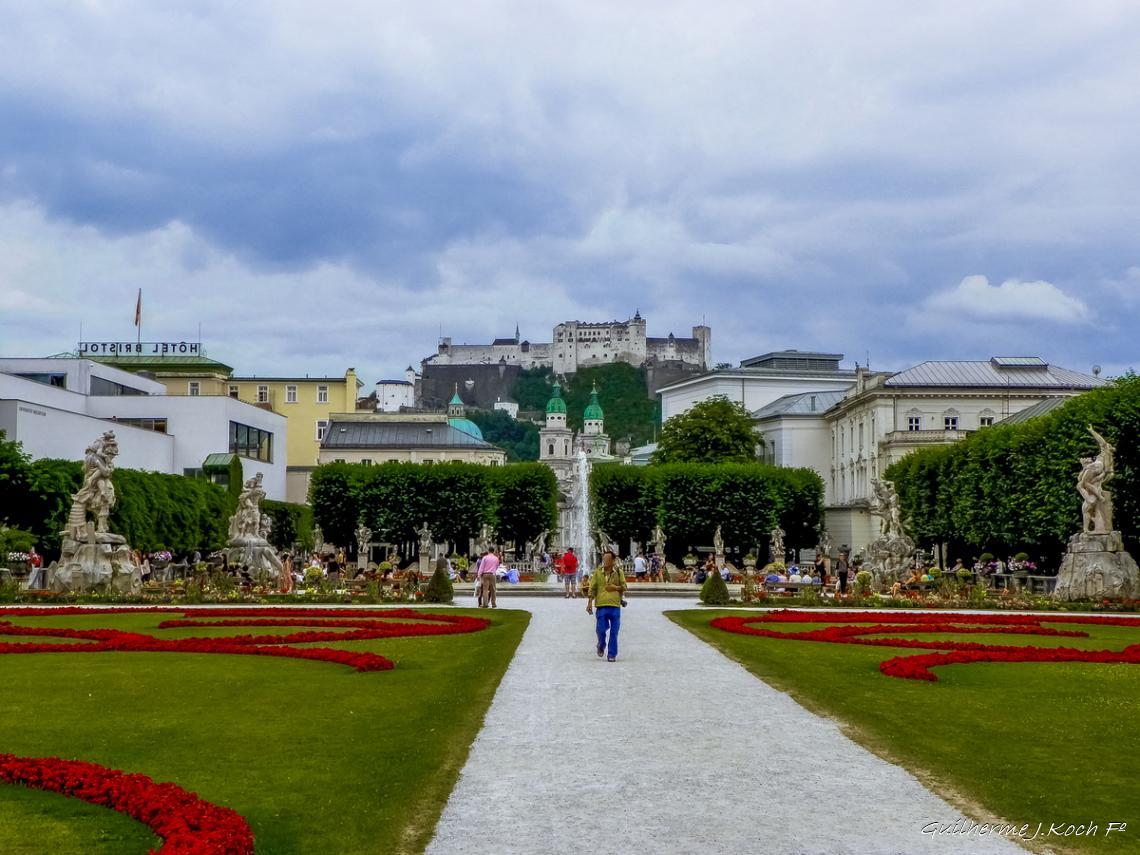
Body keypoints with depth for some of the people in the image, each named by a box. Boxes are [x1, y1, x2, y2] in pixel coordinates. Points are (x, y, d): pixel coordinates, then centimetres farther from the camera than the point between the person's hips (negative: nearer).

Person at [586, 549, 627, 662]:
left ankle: (612, 655, 9)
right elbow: (592, 588, 4)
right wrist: (589, 603, -3)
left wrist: (616, 587, -10)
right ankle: (601, 645, 28)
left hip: (615, 606, 0)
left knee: (614, 632, 0)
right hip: (601, 605, 0)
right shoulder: (597, 572, 4)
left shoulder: (618, 572, 6)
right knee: (601, 629, -3)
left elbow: (624, 586, 10)